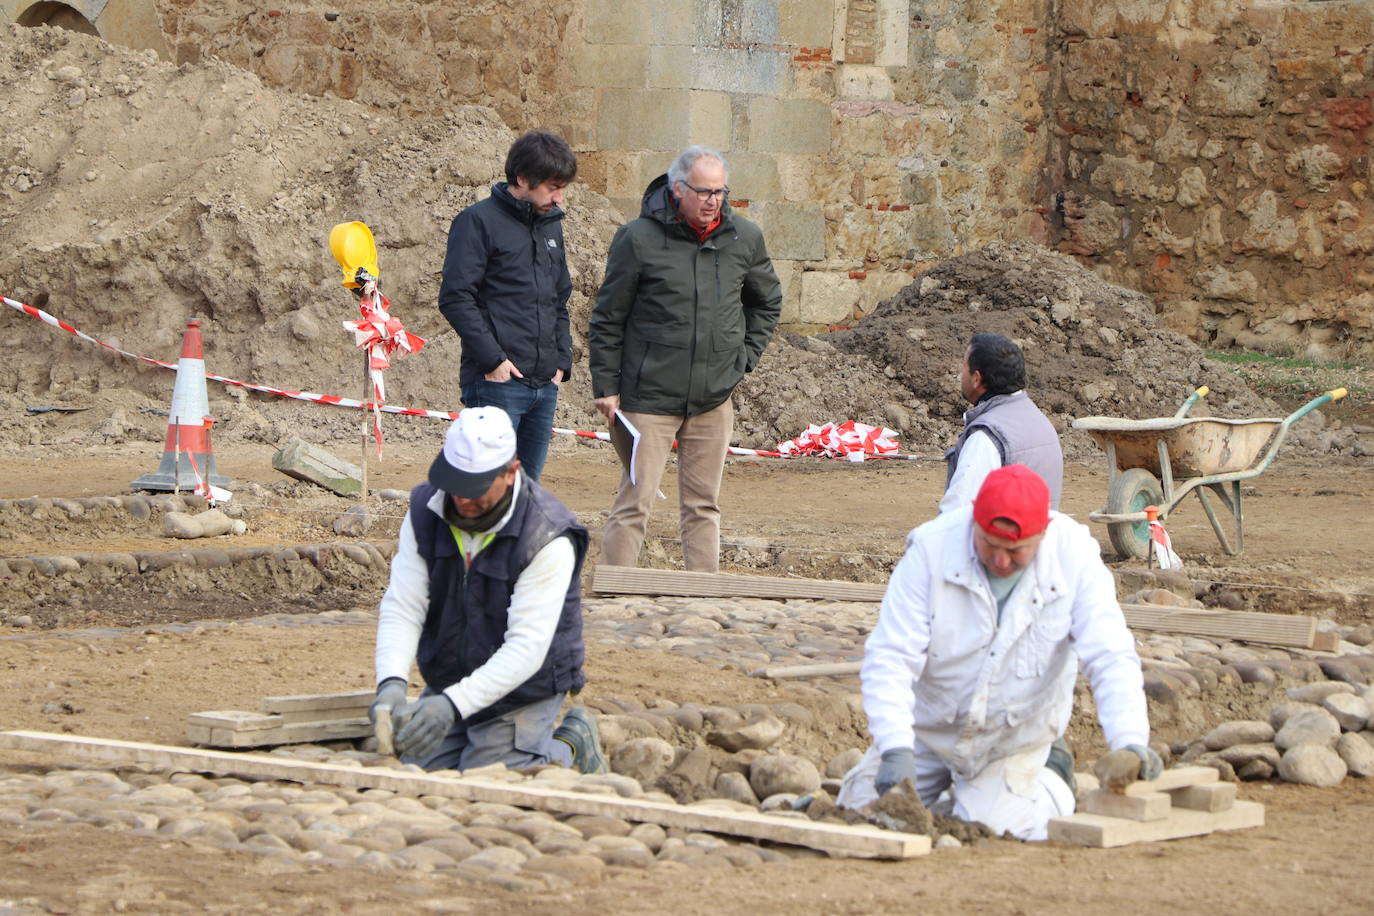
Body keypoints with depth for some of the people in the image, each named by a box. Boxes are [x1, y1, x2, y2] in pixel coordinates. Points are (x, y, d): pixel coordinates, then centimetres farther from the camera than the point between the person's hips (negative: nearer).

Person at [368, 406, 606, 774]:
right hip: (445, 684, 6)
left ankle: (570, 747, 13)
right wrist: (391, 683, -33)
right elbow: (401, 608, -14)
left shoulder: (547, 538, -25)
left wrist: (454, 704, -39)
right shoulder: (425, 512, -9)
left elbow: (527, 647, -28)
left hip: (523, 691, -5)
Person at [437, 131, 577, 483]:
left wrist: (562, 359, 12)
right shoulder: (478, 222, -6)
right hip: (497, 383, -7)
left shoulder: (550, 225, 18)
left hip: (544, 385, 7)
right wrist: (492, 358, -16)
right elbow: (455, 298, -11)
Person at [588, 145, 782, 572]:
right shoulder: (639, 239, -8)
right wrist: (606, 386, -3)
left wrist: (744, 356, 13)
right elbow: (608, 319, -1)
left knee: (703, 506, 10)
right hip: (650, 398, -4)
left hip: (714, 400, 4)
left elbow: (767, 302, 24)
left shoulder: (745, 239, 5)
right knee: (634, 504, -5)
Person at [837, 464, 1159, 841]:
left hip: (1015, 735, -1)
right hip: (928, 727, 1)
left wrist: (1129, 741, -40)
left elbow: (1111, 659, -24)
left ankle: (1050, 779, 15)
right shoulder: (931, 548, -24)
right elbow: (890, 658, -25)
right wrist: (896, 749, -38)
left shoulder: (1073, 554, -22)